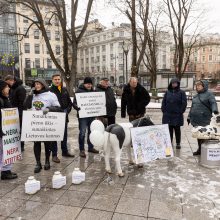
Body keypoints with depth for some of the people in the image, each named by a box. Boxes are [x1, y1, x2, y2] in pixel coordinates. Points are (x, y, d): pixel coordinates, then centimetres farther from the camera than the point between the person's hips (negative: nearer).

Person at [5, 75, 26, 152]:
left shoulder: (20, 89, -14)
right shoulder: (11, 88, 13)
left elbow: (22, 103, -19)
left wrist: (19, 114, -21)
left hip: (19, 114, -8)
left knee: (19, 129, 0)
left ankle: (21, 146, 11)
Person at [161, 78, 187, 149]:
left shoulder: (181, 92, 1)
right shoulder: (167, 92, 9)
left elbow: (184, 103, -3)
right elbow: (163, 102, 10)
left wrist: (181, 111, -9)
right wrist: (164, 110, 0)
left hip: (177, 115, -2)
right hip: (167, 115, 2)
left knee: (177, 130, 8)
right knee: (169, 130, 8)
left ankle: (178, 143, 18)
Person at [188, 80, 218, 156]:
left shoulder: (209, 94, 1)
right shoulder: (195, 96, 20)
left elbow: (213, 103, -13)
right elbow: (192, 107, 25)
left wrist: (215, 109, -33)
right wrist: (189, 117, 24)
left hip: (204, 119, -6)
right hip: (195, 119, 6)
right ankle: (199, 149, 20)